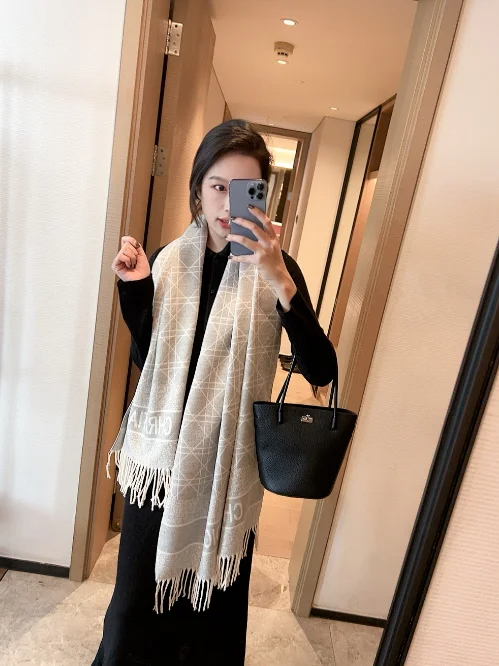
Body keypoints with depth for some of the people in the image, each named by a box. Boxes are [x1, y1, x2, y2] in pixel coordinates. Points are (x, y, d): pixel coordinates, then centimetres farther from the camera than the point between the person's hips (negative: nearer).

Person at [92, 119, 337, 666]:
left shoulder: (275, 268, -8)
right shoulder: (169, 260, 1)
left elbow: (320, 371, -18)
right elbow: (144, 361, 3)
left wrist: (280, 281, -29)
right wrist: (136, 289, -10)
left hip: (228, 463, -2)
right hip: (160, 456, 3)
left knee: (212, 598, 15)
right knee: (138, 591, 19)